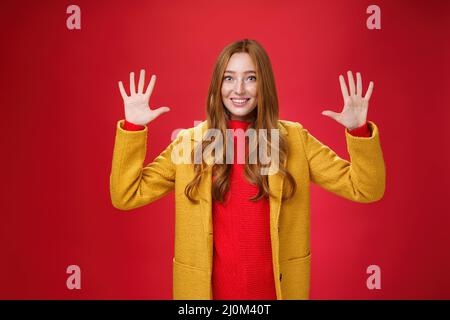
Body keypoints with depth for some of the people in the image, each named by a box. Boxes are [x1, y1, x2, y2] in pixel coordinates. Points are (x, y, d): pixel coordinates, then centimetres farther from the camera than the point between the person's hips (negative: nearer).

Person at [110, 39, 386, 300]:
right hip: (209, 288, 0)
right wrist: (133, 128, -15)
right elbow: (126, 196, -7)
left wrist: (359, 130, -20)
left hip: (277, 287, 1)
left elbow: (366, 189, -5)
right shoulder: (189, 142, -4)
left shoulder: (294, 139, -4)